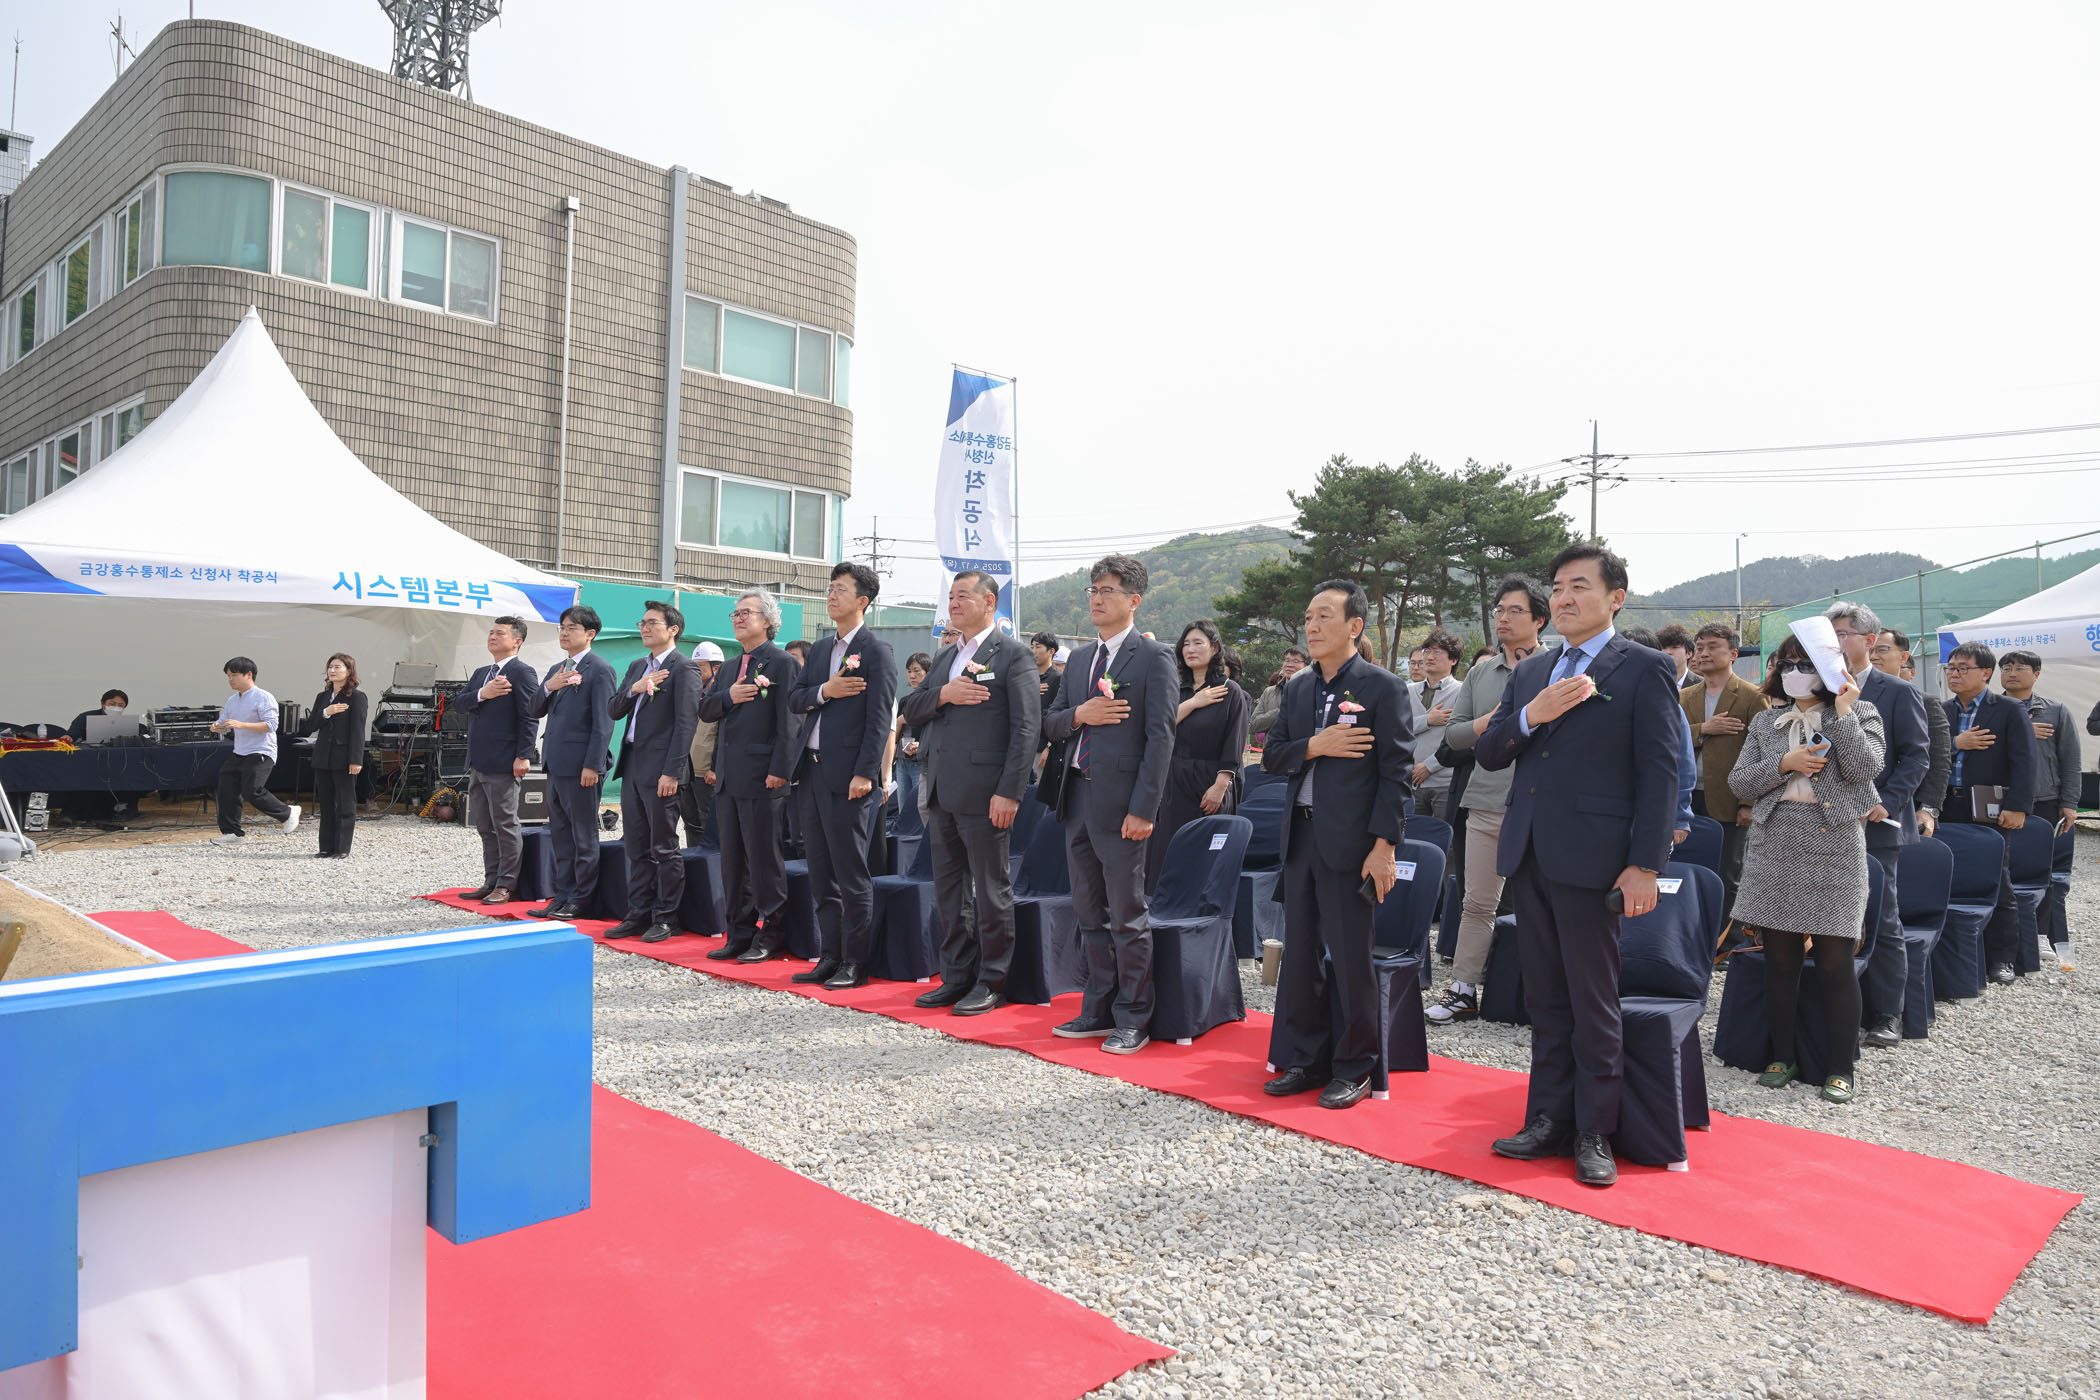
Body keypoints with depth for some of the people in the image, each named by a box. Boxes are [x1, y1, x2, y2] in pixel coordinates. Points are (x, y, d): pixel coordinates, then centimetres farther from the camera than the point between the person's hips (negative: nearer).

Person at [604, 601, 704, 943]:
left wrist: (671, 772, -19)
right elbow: (612, 711, 13)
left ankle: (666, 918, 8)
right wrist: (633, 689, -7)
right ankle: (638, 915, 20)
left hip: (660, 769, -8)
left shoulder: (683, 669, -8)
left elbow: (686, 724, -15)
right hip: (631, 764, 8)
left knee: (664, 848, 0)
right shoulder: (637, 667, 17)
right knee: (636, 848, 12)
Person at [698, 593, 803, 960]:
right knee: (733, 859, 12)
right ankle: (741, 933, 20)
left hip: (762, 778, -8)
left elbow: (788, 722, -13)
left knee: (765, 859, -2)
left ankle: (770, 936, 8)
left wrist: (779, 770, -19)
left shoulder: (783, 663, -6)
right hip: (728, 778, 8)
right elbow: (704, 709, 15)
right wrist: (727, 696, -6)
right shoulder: (729, 668, 19)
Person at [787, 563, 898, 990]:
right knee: (821, 875, 12)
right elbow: (794, 699, 12)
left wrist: (864, 774, -19)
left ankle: (855, 965, 6)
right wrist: (824, 691, -8)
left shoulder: (877, 651, -7)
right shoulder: (820, 649, 17)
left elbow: (880, 718, -13)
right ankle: (830, 958, 21)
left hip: (848, 777, -8)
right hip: (813, 772, 8)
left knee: (852, 875, -2)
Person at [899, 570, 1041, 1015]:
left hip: (983, 791, -8)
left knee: (991, 890, 1)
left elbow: (1027, 727, -13)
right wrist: (943, 694, -8)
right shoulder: (944, 657, 18)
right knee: (948, 890, 14)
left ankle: (991, 982, 12)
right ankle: (957, 977, 25)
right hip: (941, 793, 8)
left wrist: (1009, 792, -19)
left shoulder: (1012, 655, -6)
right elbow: (911, 709, 13)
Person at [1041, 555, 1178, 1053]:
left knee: (1127, 917, 0)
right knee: (1090, 914, 14)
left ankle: (1132, 1021, 11)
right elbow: (1050, 725, 15)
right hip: (1077, 797, 7)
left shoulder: (1153, 658, -6)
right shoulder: (1079, 658, 16)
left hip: (1120, 803, -7)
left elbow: (1160, 737, -12)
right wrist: (1078, 714, -8)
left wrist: (1143, 809, -18)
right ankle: (1098, 1010, 25)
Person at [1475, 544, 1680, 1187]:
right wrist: (1531, 715, -10)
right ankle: (1548, 1120, 25)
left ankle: (1595, 1135, 16)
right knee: (1545, 1002, 14)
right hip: (1529, 856, 6)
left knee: (1593, 1006, 4)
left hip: (1590, 861, -6)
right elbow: (1488, 754, 9)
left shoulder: (1644, 669, -4)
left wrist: (1645, 866, -14)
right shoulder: (1530, 671, 14)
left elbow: (1660, 772, -9)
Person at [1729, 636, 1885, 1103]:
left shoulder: (1859, 713, 6)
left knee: (1834, 962, -1)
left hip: (1835, 844, -3)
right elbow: (1739, 782, 6)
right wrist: (1784, 763, -8)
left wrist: (1843, 711, -11)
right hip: (1775, 845, 3)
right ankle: (1783, 1057, 18)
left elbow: (1863, 768, -11)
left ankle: (1840, 1069, 10)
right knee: (1779, 958, 7)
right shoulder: (1766, 722, 14)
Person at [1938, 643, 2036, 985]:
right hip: (1949, 811, 4)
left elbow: (2024, 762, -7)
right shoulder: (1942, 712, 11)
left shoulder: (2010, 710, -1)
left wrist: (2017, 807, -15)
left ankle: (2001, 959, 13)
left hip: (1991, 811, -3)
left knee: (1998, 887, 5)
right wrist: (1955, 743, -12)